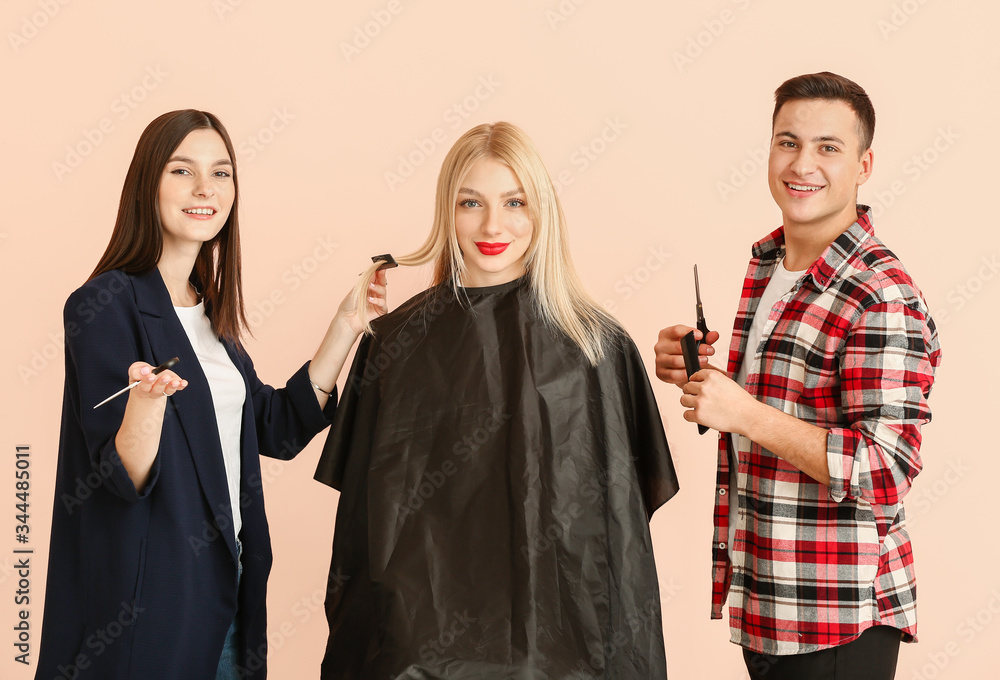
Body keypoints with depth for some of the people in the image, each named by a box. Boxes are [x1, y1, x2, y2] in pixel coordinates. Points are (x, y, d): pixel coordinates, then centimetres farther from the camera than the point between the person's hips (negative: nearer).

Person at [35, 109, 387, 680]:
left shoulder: (209, 309, 9)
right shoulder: (106, 305, -15)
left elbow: (279, 430, 11)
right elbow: (122, 476, -20)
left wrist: (346, 327, 6)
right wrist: (148, 399, -40)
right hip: (144, 596, -7)